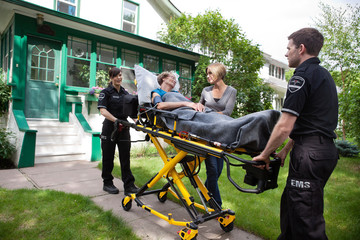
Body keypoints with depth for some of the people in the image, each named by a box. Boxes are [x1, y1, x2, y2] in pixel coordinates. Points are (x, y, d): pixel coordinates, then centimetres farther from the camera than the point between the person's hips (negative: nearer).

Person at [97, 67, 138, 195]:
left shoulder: (125, 92, 14)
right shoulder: (106, 92, -3)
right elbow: (103, 110, -14)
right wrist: (116, 120, -26)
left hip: (124, 128, 4)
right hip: (110, 128, -4)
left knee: (125, 157, 3)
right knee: (108, 157, 7)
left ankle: (129, 185, 8)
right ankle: (107, 183, 22)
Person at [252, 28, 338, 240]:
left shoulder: (302, 77, -13)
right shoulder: (324, 75, 18)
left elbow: (284, 127, -18)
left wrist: (265, 155, -5)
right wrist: (287, 149, 19)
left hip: (310, 153, -10)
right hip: (326, 149, 10)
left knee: (306, 216, 0)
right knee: (291, 204, 21)